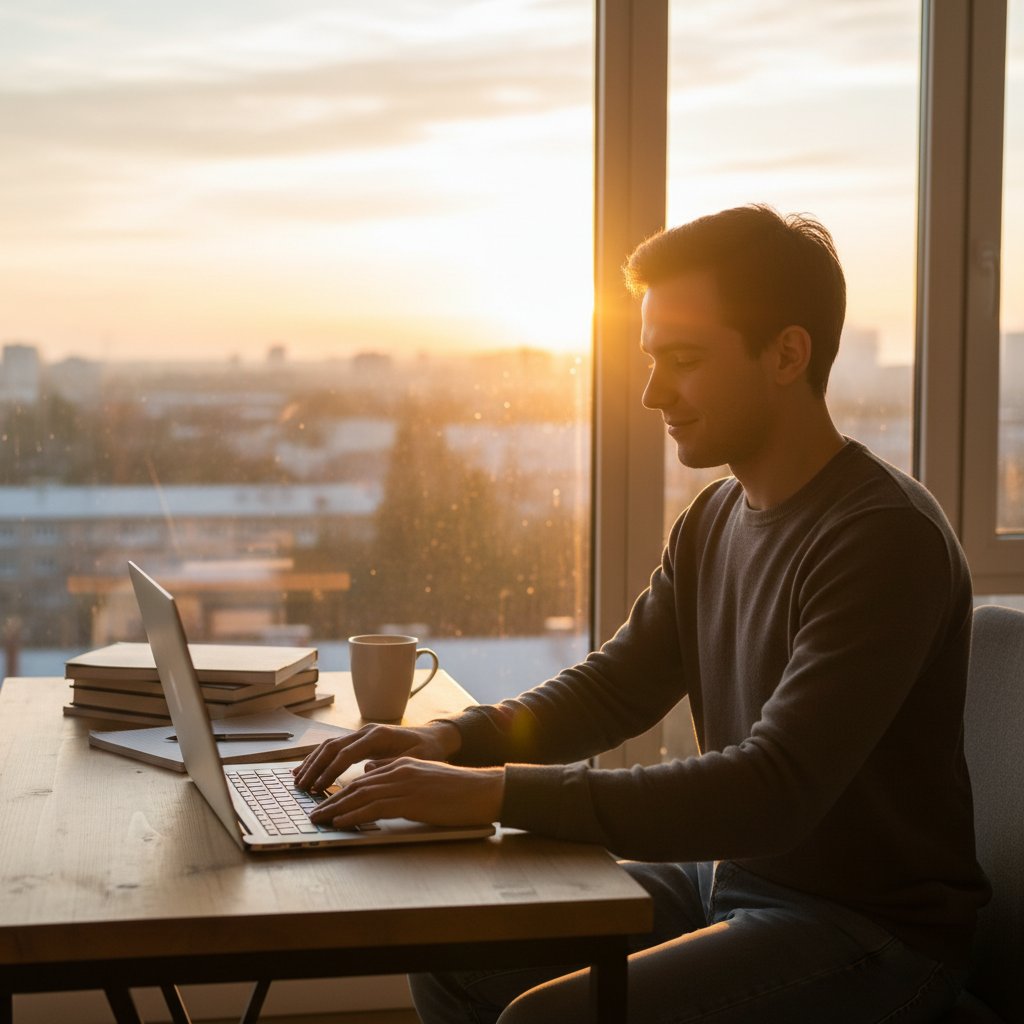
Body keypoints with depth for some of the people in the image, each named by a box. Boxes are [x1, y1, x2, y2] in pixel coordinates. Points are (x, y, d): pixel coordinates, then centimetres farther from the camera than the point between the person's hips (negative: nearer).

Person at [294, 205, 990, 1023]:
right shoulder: (716, 518, 6)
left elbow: (773, 791, -30)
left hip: (869, 931, -8)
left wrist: (497, 793, -33)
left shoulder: (888, 537, -22)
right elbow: (615, 686, 12)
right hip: (726, 874, 8)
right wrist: (454, 739, -7)